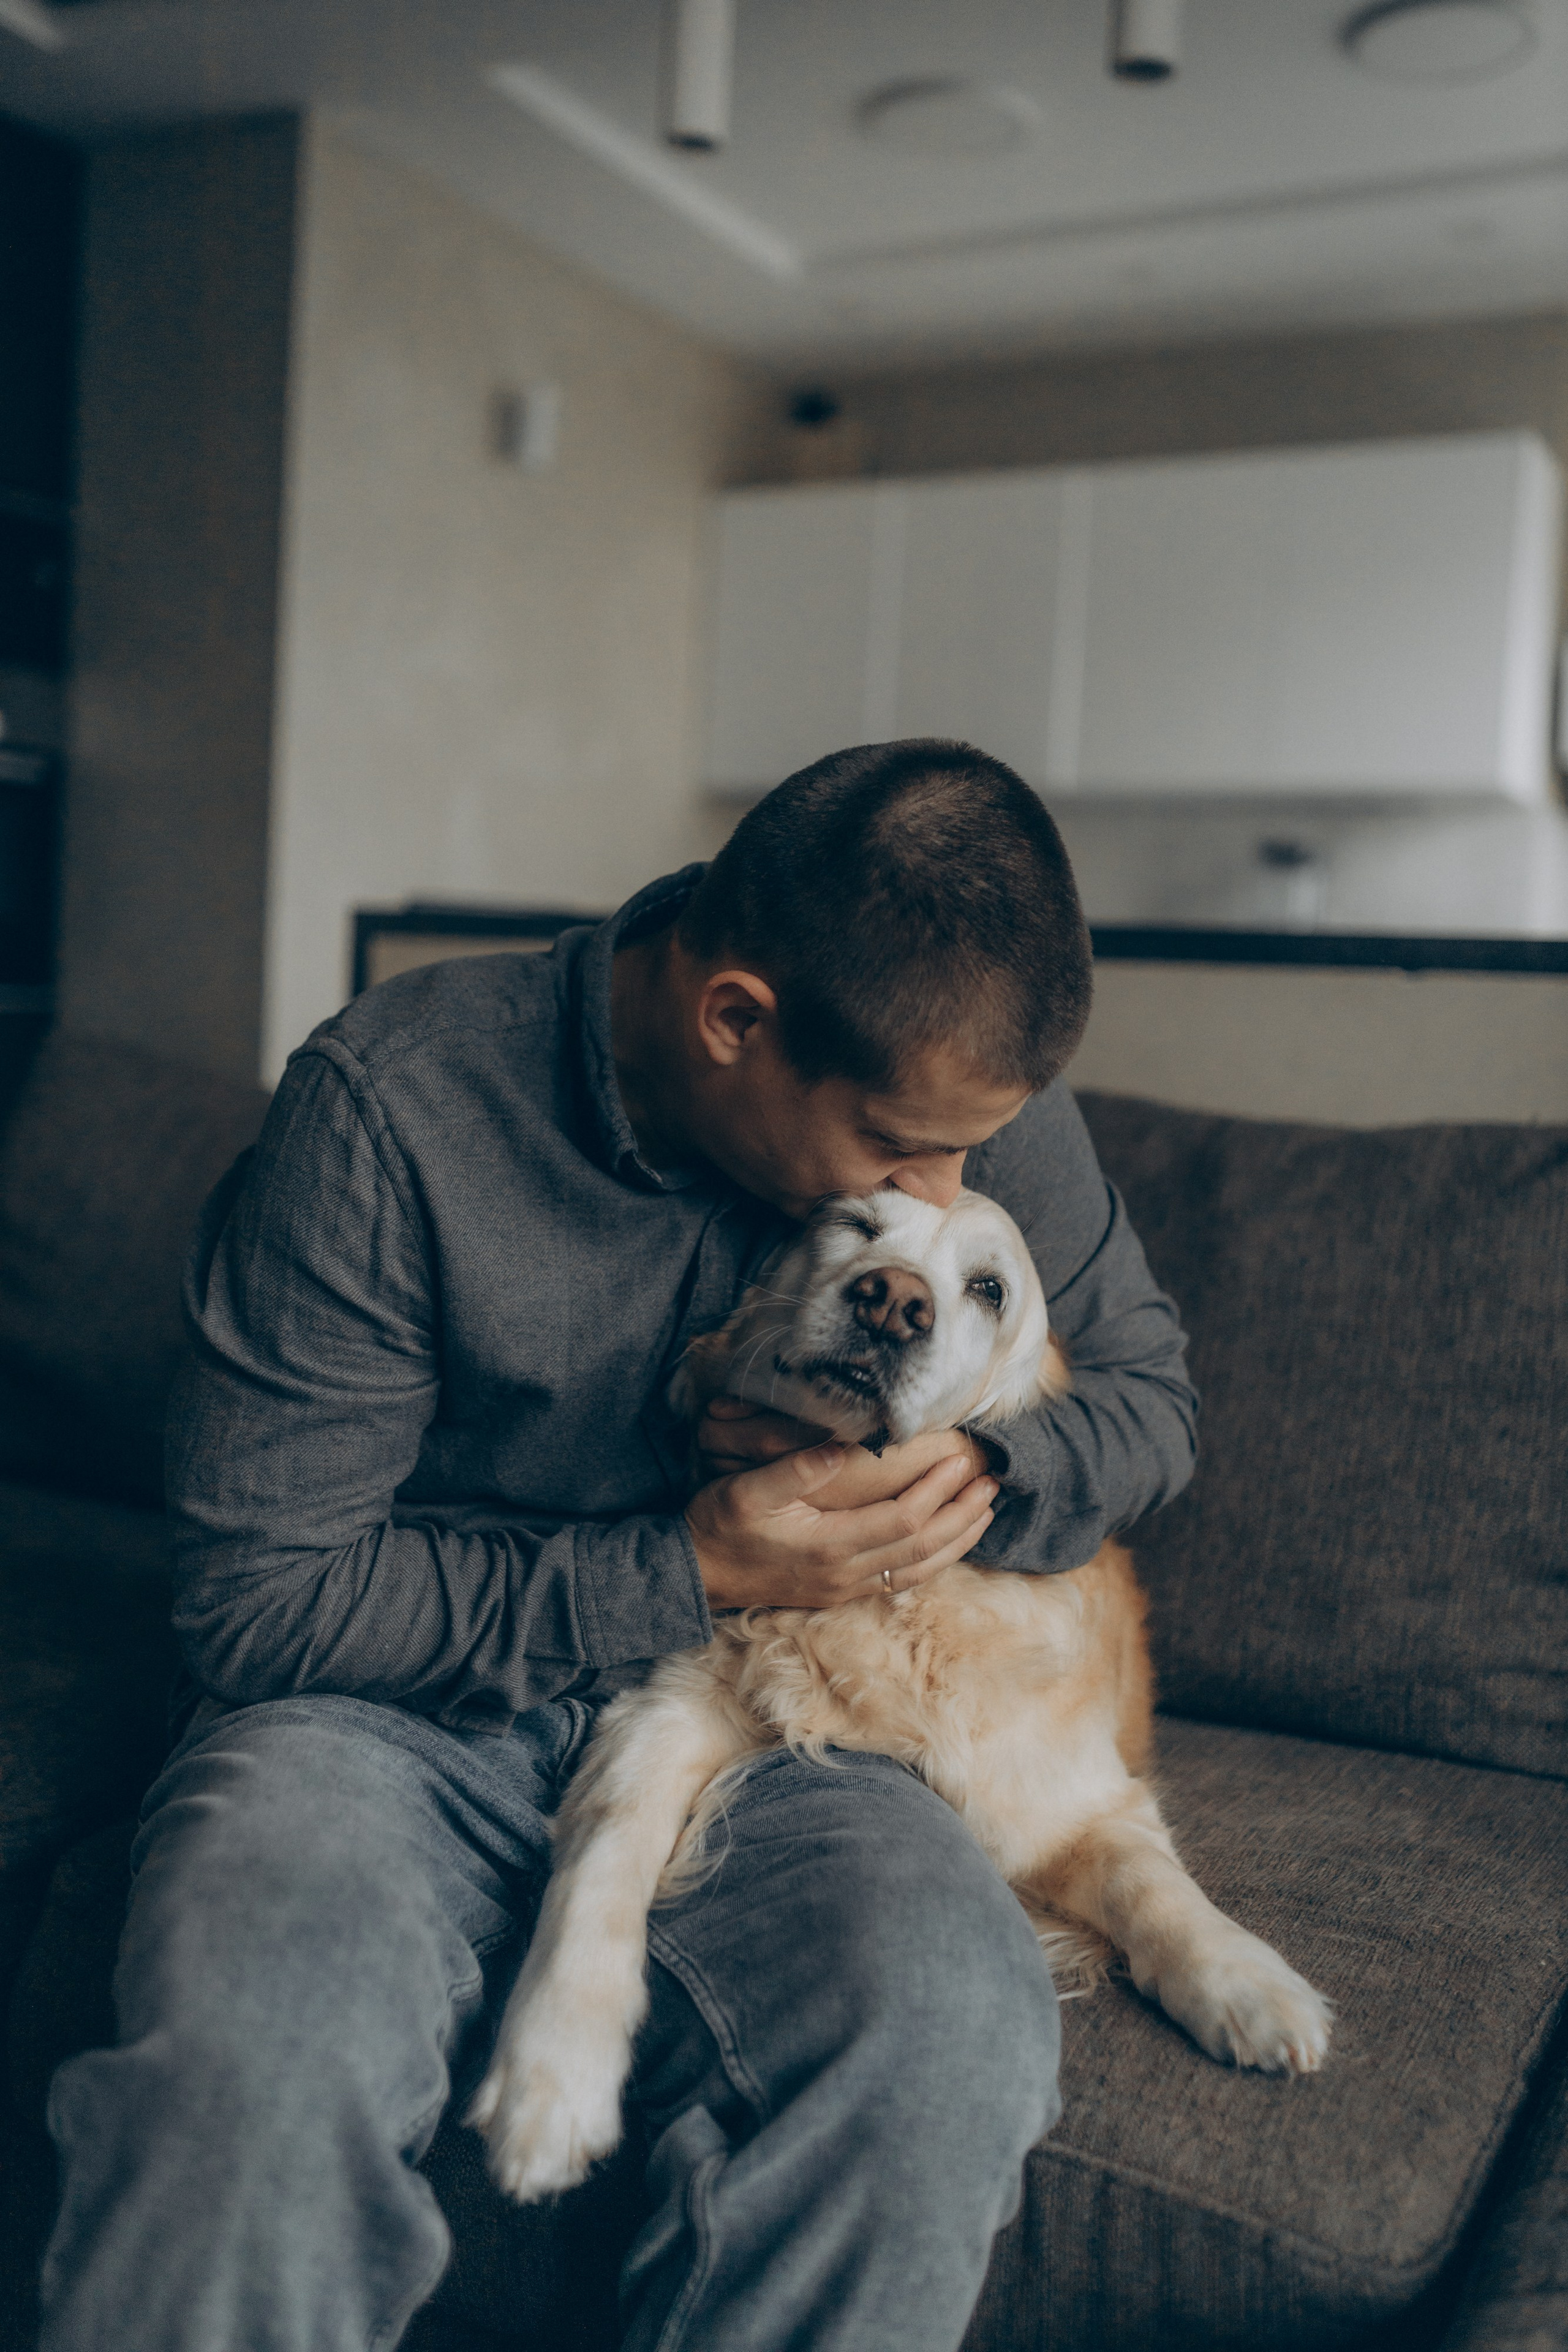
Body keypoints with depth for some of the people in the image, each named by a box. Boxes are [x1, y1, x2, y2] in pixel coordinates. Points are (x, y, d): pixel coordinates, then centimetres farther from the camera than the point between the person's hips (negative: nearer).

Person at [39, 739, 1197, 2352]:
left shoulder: (969, 1082, -5)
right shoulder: (388, 1109, -17)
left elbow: (1146, 1393, 11)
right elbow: (258, 1599, -12)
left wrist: (972, 1477, -13)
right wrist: (682, 1578, -20)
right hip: (393, 1718, -2)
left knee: (953, 2034, -30)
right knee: (252, 2064, -36)